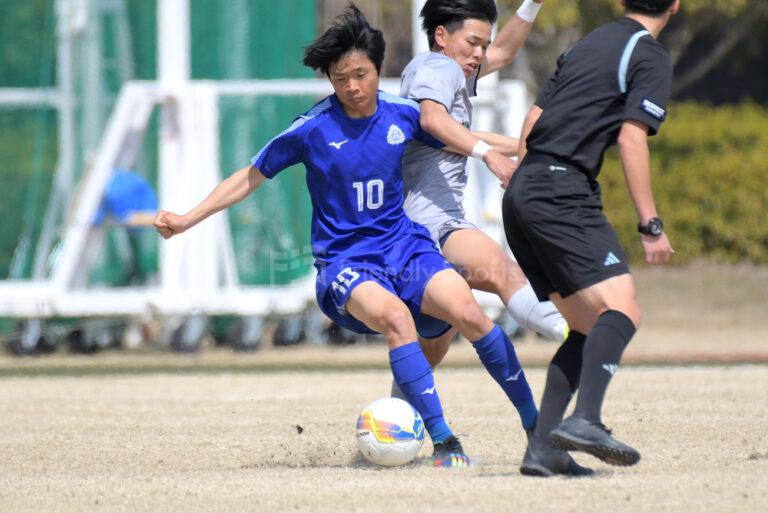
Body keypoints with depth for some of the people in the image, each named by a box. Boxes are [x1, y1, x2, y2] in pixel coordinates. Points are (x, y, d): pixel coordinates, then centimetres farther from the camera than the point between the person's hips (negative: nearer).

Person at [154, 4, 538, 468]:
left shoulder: (402, 114, 1)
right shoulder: (313, 129, -7)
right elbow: (251, 177, 5)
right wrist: (188, 219, 1)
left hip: (405, 245, 3)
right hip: (345, 260, -3)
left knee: (467, 310, -25)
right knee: (394, 315, -36)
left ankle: (536, 425, -10)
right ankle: (443, 442, -34)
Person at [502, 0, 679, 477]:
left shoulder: (589, 43, 23)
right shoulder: (651, 57, -1)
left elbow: (532, 122, 24)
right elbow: (632, 137, -11)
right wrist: (651, 225, -11)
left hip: (522, 191, 8)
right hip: (562, 192, -8)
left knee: (589, 326, 10)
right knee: (621, 308, -19)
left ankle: (543, 447, 0)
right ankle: (584, 420, -40)